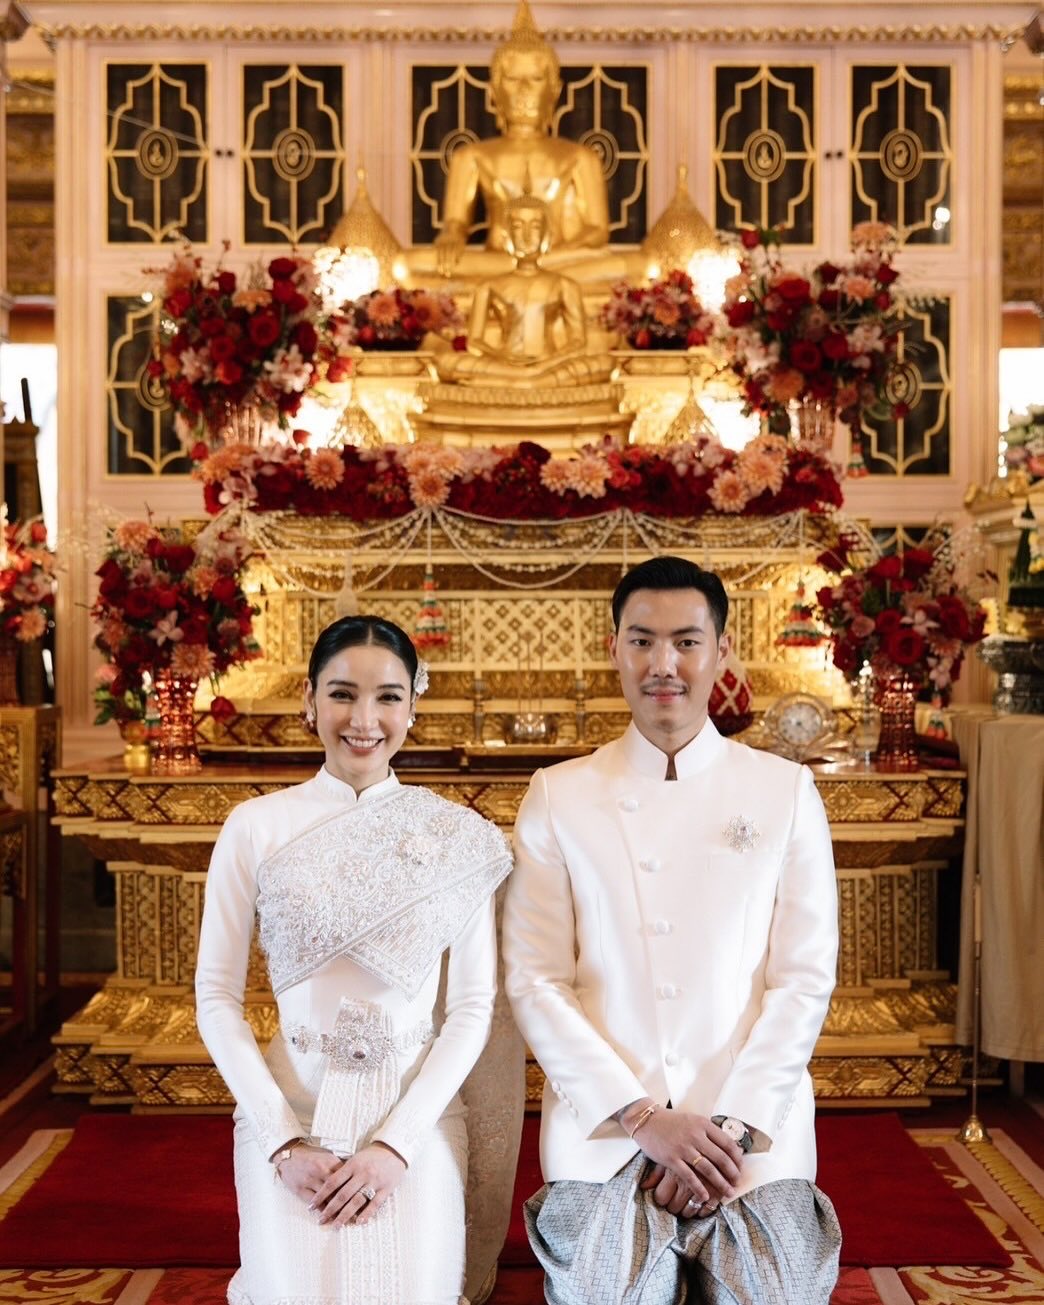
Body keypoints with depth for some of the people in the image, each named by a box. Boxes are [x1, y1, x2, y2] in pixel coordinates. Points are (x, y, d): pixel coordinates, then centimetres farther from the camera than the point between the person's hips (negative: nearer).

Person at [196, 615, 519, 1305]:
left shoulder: (457, 836, -4)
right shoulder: (256, 827, -4)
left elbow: (474, 1004, -2)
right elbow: (217, 997, -1)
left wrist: (396, 1142, -10)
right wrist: (282, 1143, -8)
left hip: (417, 1118, 0)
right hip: (288, 1118, 0)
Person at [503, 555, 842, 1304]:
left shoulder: (786, 791, 4)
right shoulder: (558, 798, 3)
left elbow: (805, 977, 1)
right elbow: (536, 982, -1)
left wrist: (734, 1125, -9)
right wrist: (644, 1118, -9)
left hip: (755, 1135, 0)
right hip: (602, 1137, 0)